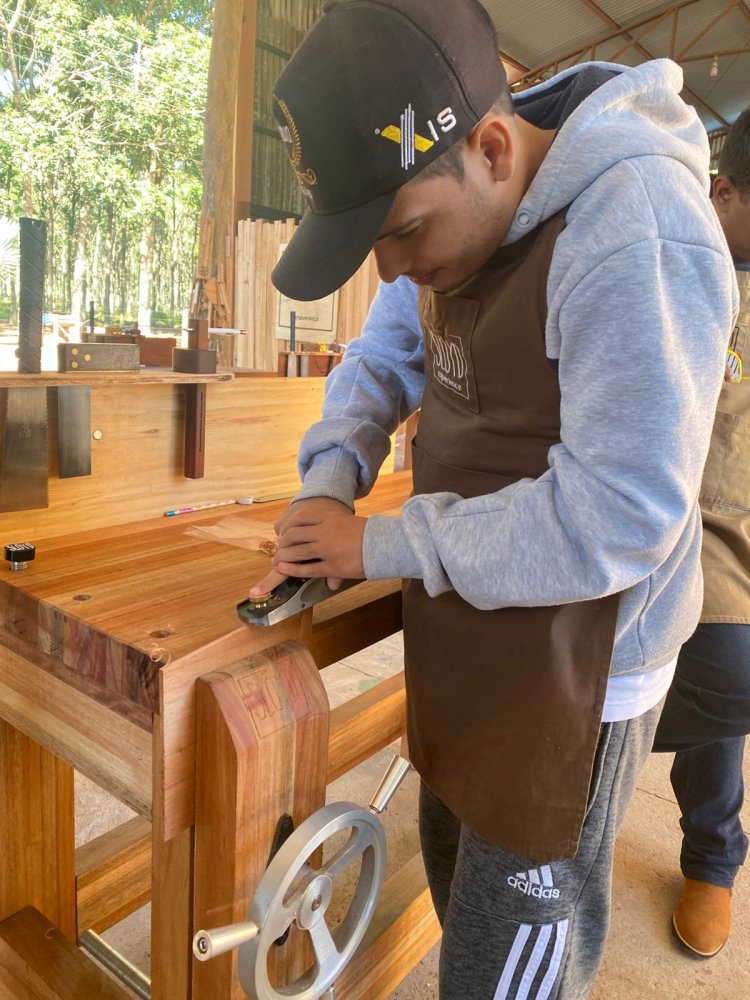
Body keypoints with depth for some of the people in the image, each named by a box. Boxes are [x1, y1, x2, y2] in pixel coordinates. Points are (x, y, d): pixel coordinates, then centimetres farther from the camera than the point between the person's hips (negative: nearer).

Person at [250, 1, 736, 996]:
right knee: (455, 867, 28)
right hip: (470, 643, 8)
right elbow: (380, 362, 10)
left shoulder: (636, 233, -26)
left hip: (574, 670, -7)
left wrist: (382, 545, -19)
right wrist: (326, 487, -8)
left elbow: (620, 519, -28)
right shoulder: (451, 203, 1)